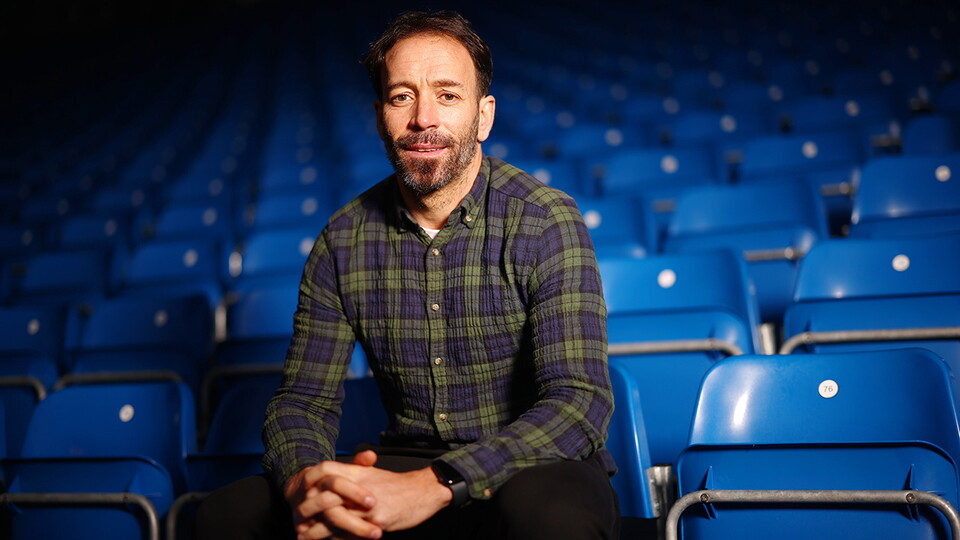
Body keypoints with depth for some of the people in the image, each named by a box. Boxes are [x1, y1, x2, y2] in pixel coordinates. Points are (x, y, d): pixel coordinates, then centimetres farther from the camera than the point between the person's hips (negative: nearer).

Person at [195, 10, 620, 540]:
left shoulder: (545, 222, -11)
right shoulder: (343, 242, 2)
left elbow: (580, 402, -21)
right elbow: (303, 400, 3)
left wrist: (434, 486, -34)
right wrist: (304, 481, -22)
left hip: (536, 468, -2)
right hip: (403, 467, 3)